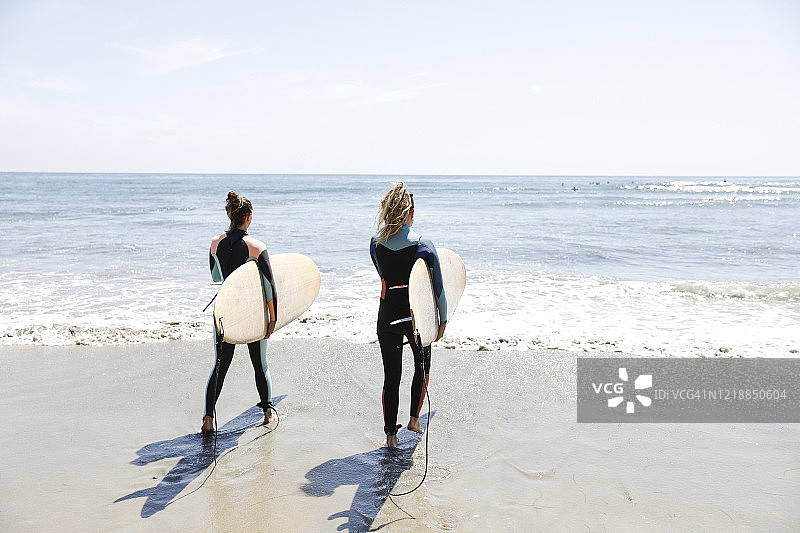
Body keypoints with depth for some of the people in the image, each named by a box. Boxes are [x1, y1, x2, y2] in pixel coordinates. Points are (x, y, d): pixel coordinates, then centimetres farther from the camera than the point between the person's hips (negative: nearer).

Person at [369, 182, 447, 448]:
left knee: (391, 376, 12)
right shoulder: (424, 246, -13)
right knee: (422, 367, 24)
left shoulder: (375, 244, -4)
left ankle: (391, 434, 20)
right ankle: (414, 418, 31)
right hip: (417, 316, -2)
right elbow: (438, 287, -8)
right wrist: (443, 318, 4)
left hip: (387, 315, 2)